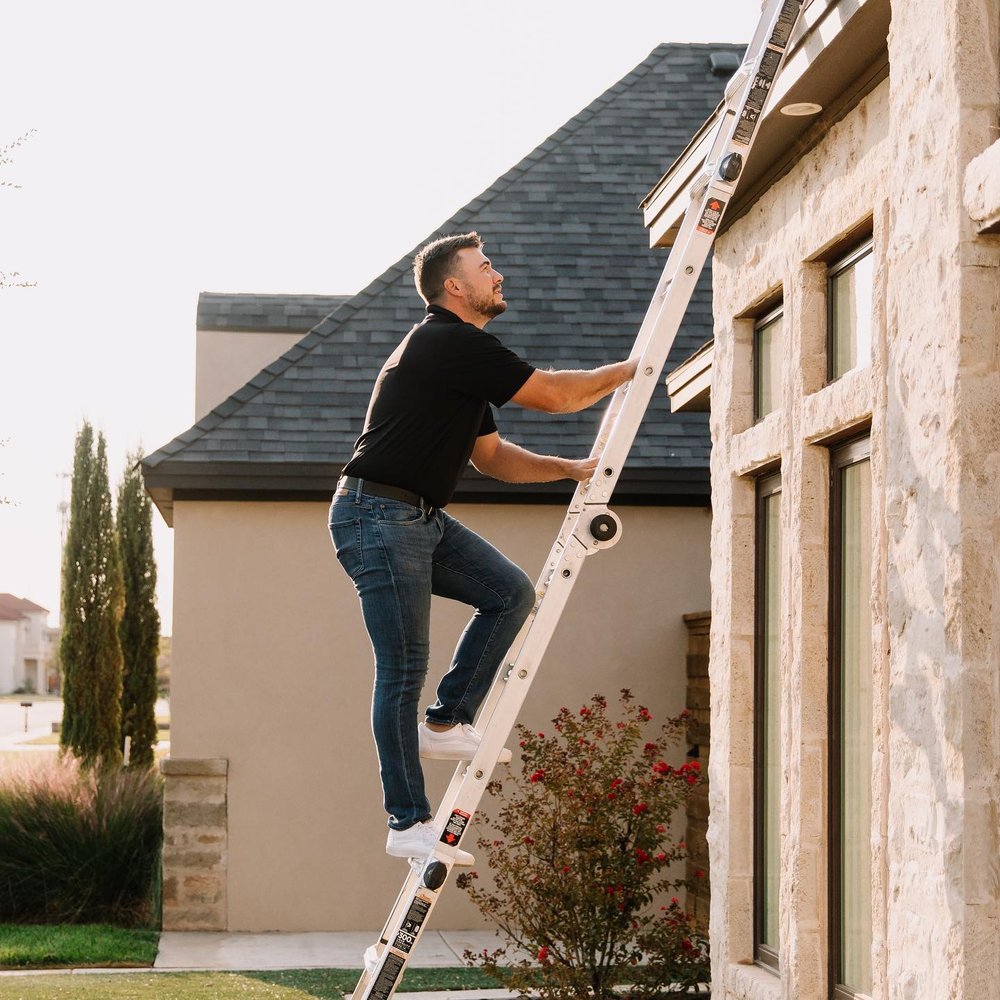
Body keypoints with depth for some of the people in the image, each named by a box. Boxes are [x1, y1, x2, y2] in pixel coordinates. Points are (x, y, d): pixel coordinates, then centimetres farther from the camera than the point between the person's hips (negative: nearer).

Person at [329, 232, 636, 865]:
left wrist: (570, 469, 14)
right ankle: (409, 824, -4)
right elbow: (555, 395, -11)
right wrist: (628, 372, 4)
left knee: (511, 592, 5)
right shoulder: (451, 343, -14)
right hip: (379, 515, -10)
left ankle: (446, 724, 8)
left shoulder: (462, 355, 18)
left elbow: (492, 456, 24)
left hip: (424, 519, 10)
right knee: (404, 671, -8)